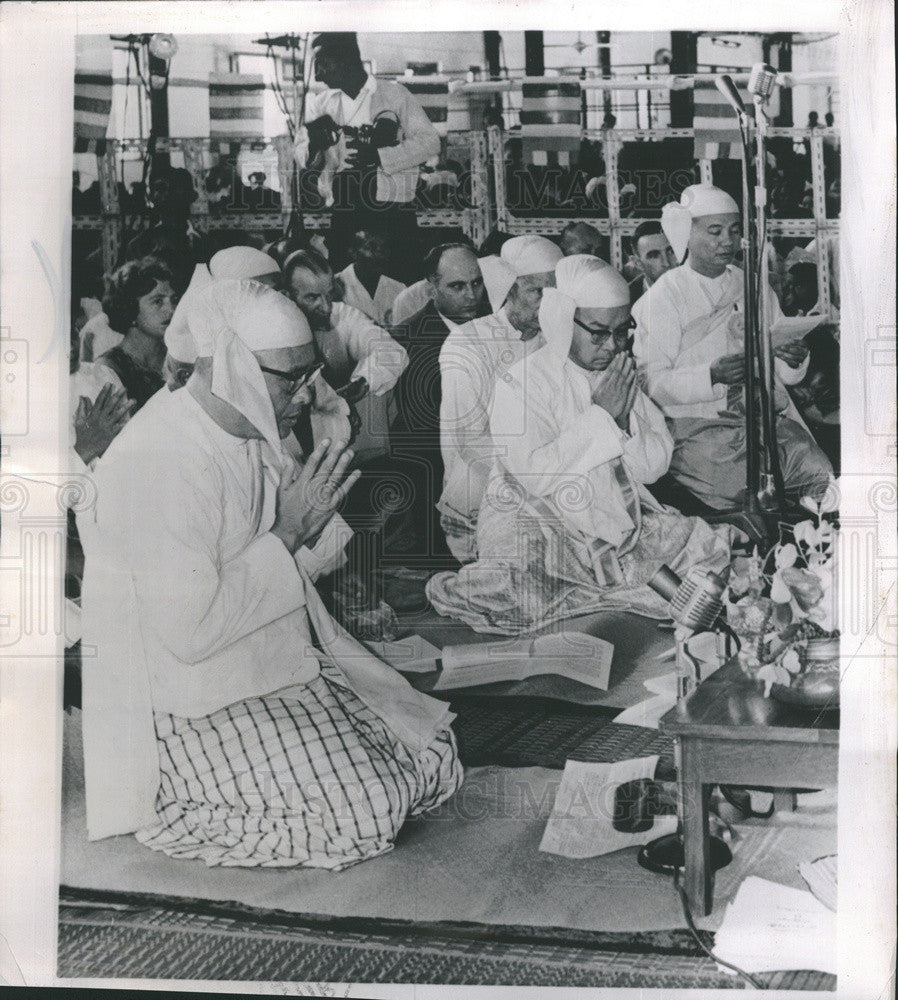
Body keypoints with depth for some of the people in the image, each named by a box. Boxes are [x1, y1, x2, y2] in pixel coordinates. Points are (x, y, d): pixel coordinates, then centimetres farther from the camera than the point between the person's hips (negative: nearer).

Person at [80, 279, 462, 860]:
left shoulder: (253, 432, 4)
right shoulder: (159, 463, -25)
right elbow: (189, 633, -28)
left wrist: (310, 523, -9)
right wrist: (286, 533, -22)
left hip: (285, 661, 9)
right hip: (197, 701, -9)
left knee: (433, 757, 4)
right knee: (362, 814, -17)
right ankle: (172, 808, 4)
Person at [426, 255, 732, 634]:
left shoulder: (623, 376, 10)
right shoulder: (520, 382, -9)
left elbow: (655, 467, 5)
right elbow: (536, 475, -22)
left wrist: (624, 418, -13)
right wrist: (602, 415, -18)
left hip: (617, 514, 5)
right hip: (533, 520, -4)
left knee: (707, 546, -10)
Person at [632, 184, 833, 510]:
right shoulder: (663, 297, 2)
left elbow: (784, 374, 19)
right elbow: (652, 383, -8)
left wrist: (795, 361, -5)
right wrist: (713, 376, -22)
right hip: (697, 428, -5)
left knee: (823, 475, -19)